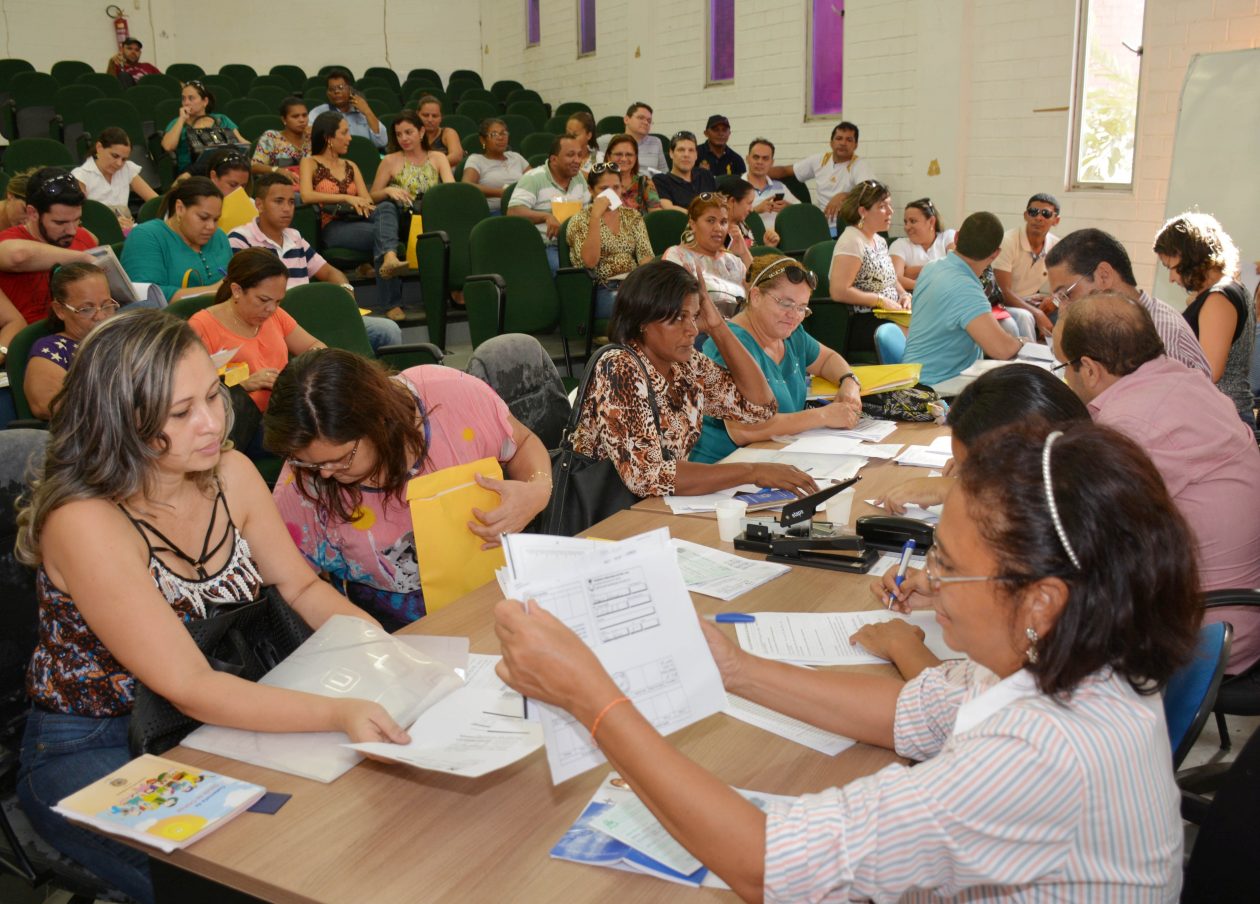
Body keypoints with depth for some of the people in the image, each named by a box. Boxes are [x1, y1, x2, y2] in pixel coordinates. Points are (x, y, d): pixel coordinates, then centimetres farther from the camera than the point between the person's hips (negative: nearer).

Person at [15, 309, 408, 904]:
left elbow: (302, 587, 3)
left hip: (217, 719, 6)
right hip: (89, 755, -5)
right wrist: (337, 712, -39)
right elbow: (188, 687, -28)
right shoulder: (86, 524, -27)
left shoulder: (230, 473, -7)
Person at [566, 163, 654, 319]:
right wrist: (596, 216, -14)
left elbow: (645, 254, 7)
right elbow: (590, 261, -12)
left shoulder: (632, 216, 18)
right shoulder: (580, 220, 5)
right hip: (602, 290, -4)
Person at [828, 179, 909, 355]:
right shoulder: (851, 241, -11)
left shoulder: (880, 241, 18)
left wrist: (903, 294, 7)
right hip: (859, 325, -9)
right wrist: (880, 300, -17)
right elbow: (839, 291, -20)